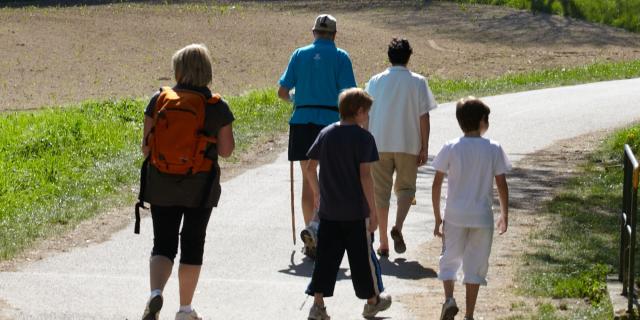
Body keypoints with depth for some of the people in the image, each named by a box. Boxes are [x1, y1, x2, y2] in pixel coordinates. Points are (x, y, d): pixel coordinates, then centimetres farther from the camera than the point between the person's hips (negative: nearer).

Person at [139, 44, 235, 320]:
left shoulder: (159, 100, -4)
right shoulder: (217, 107, -7)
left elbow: (146, 146, -3)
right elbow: (226, 150, -1)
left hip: (161, 184, 1)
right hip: (200, 187, -1)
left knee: (163, 244, 8)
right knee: (192, 245, 12)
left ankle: (155, 293, -18)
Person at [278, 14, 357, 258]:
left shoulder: (299, 55, 9)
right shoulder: (340, 57, 1)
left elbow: (282, 92, 8)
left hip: (302, 121, 3)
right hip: (332, 121, -3)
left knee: (308, 179, 10)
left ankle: (311, 238, 13)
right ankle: (314, 226, -16)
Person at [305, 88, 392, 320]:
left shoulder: (326, 134, 5)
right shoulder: (363, 138, -12)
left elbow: (310, 168, 7)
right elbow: (365, 175, -17)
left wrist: (317, 193, 23)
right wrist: (373, 210, -12)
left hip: (328, 210, 4)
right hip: (356, 212, -4)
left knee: (326, 256, 7)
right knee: (363, 256, 9)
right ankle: (372, 301, 23)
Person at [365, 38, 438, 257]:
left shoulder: (375, 81, 3)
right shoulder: (417, 82, -2)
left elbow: (366, 115, 5)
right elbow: (423, 117, -3)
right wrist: (424, 148, 2)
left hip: (379, 145, 1)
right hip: (408, 145, -1)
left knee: (381, 192, 7)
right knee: (406, 187, 13)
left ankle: (383, 243, 7)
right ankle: (398, 227, -13)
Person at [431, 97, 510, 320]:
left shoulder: (450, 149, -5)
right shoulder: (493, 149, -5)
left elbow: (436, 185, -4)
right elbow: (502, 185, -2)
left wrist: (437, 218, 5)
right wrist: (504, 216, 12)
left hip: (455, 216, 0)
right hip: (482, 217, 0)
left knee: (450, 259, 15)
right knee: (475, 265, 8)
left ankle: (449, 299, -7)